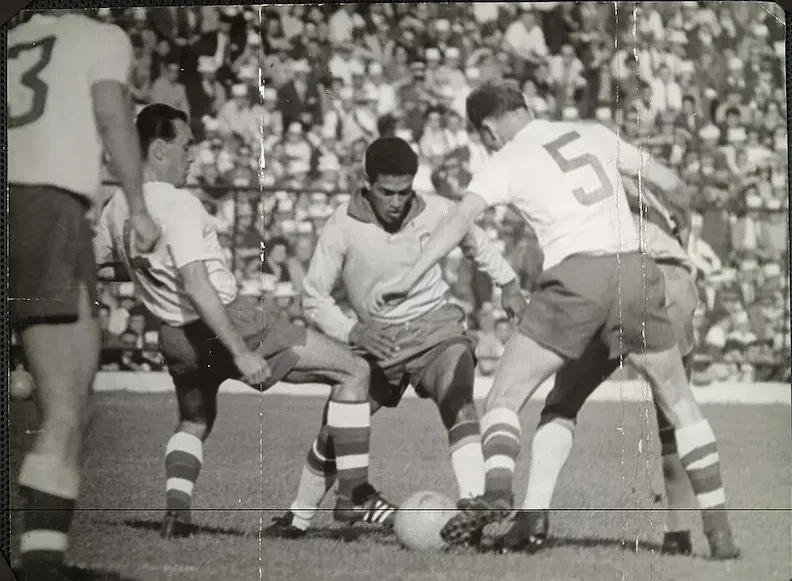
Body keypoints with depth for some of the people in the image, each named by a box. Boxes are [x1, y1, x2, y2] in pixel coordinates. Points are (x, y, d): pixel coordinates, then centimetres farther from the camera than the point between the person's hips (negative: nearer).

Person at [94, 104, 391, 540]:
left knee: (194, 422, 35)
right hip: (230, 325, -8)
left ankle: (176, 511, 13)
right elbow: (196, 285, -28)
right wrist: (242, 354, -29)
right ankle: (353, 493, 1)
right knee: (354, 371, 0)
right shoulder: (177, 204, -21)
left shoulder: (115, 209, 2)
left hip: (175, 336, 8)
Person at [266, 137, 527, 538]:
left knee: (458, 406, -28)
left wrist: (507, 284, 19)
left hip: (436, 328, 0)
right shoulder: (342, 227, -15)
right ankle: (299, 517, 26)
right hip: (378, 338, 0)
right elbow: (314, 298, -7)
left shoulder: (436, 212, -10)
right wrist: (351, 332, -21)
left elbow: (475, 241, 14)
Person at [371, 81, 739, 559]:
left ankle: (498, 491, -23)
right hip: (635, 267, 4)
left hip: (575, 275, -3)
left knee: (504, 399, 5)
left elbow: (460, 221, -8)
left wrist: (407, 281, -10)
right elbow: (669, 183, 25)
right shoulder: (594, 134, 18)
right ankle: (720, 532, 15)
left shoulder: (506, 162, 7)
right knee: (679, 403, 18)